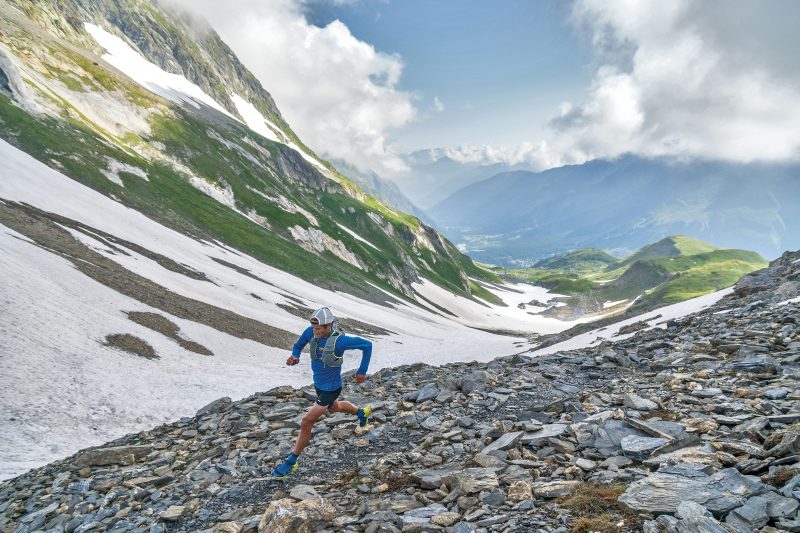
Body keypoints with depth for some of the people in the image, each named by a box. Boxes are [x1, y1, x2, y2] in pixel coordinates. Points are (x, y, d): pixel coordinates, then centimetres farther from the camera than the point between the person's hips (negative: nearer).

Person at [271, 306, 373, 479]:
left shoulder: (339, 341, -33)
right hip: (318, 384, 8)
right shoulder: (310, 332, -17)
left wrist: (362, 372, -16)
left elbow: (367, 345, -22)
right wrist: (294, 356, -21)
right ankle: (362, 413, 61)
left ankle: (291, 463, 12)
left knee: (306, 423, -5)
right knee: (333, 408, 34)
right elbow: (298, 345, 2)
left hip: (330, 389, -8)